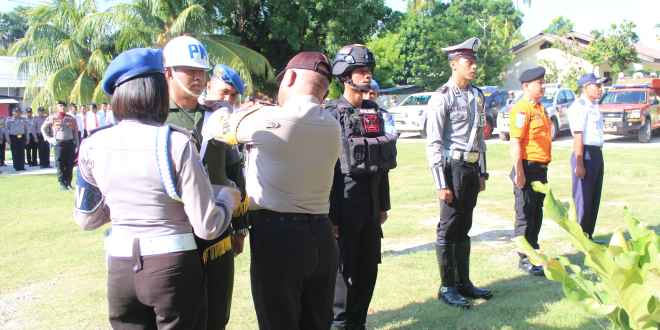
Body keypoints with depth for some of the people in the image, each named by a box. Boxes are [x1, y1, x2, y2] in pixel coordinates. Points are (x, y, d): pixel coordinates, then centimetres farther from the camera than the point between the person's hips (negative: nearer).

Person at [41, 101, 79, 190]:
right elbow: (43, 128, 11)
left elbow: (75, 132, 11)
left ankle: (68, 183, 13)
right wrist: (49, 139, 3)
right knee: (60, 164, -2)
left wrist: (77, 144, 7)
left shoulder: (71, 118, 9)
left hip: (70, 142, 2)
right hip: (59, 143, -2)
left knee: (70, 164, 3)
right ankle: (62, 184, 3)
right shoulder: (52, 118, 3)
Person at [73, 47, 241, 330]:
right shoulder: (176, 144, -15)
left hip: (120, 269, 4)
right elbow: (207, 227, -13)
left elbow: (87, 219, 11)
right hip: (173, 267, -3)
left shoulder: (93, 145, -3)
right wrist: (227, 197, 6)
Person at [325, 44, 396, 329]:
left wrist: (383, 204, 14)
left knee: (368, 267, 13)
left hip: (371, 202, 7)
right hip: (345, 201, -7)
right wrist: (329, 214, -16)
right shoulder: (332, 115, -10)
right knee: (343, 267, 3)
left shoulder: (375, 113, 10)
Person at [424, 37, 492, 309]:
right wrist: (441, 184, -17)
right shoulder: (442, 97, -12)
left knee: (464, 228, 15)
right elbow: (433, 144, -15)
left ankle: (463, 282, 26)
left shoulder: (478, 96, 11)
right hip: (453, 167, -7)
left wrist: (482, 173, 16)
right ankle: (447, 287, 12)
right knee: (449, 230, 2)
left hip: (472, 167, 7)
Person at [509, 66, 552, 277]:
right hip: (527, 168, -9)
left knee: (537, 214, 17)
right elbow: (516, 142, -20)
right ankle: (525, 260, 7)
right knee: (525, 216, -1)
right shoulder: (521, 109, -14)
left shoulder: (540, 108, 16)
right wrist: (519, 173, -23)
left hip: (541, 170, 9)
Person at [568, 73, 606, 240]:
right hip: (585, 154, -10)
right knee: (583, 198, -4)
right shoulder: (579, 106, -12)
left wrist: (599, 159, 21)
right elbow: (578, 136, -18)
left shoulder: (594, 106, 17)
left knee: (594, 198, 14)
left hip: (597, 154, 10)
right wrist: (579, 164, -23)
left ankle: (588, 236, 23)